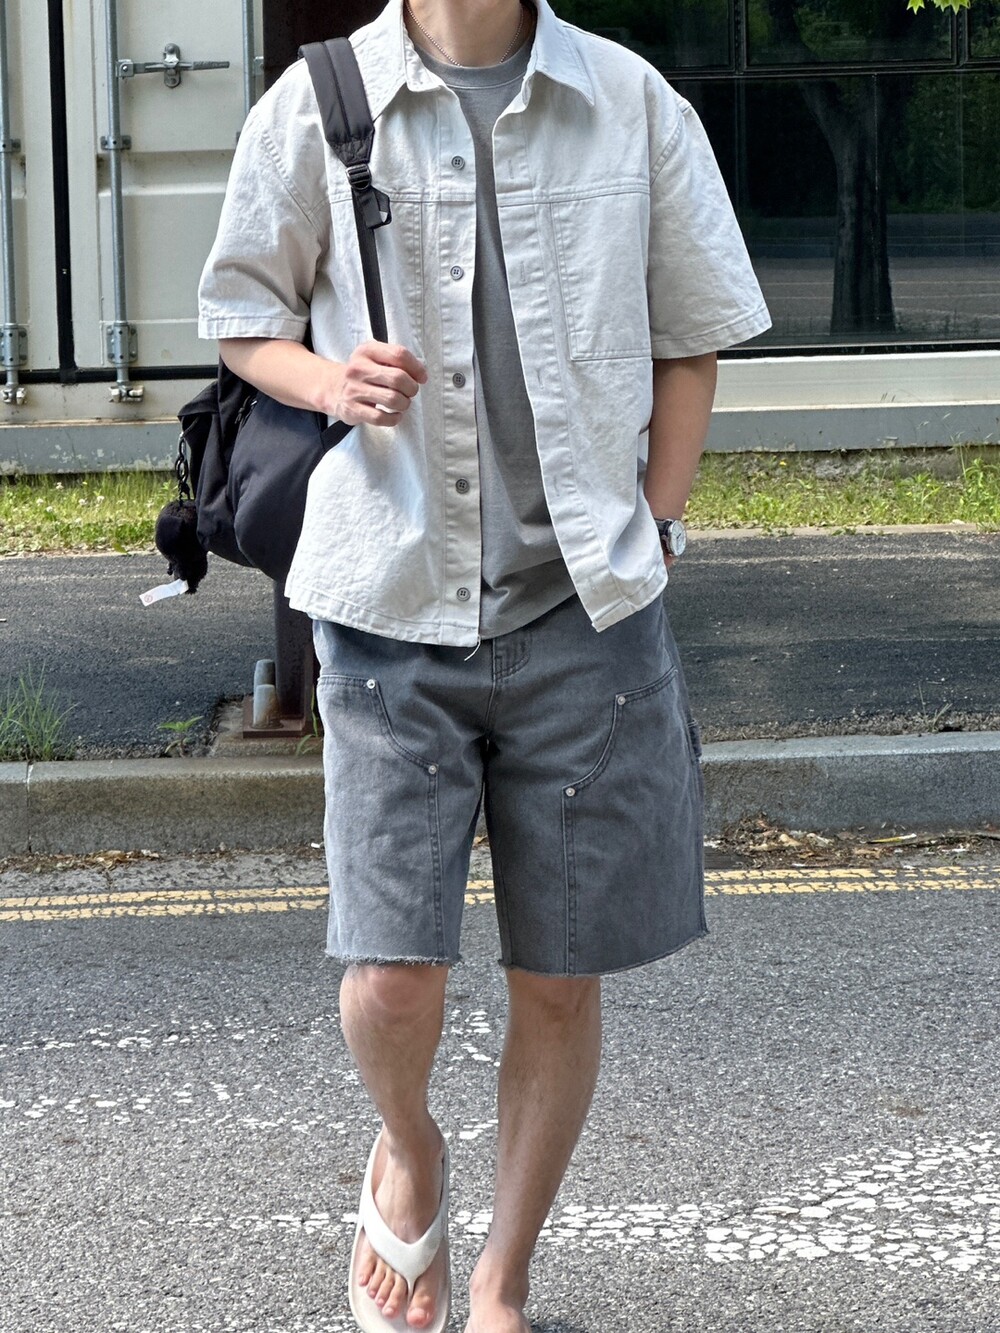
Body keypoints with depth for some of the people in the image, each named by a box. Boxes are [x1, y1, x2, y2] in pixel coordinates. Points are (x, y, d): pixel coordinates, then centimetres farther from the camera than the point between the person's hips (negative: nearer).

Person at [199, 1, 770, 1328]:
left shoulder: (634, 106, 2)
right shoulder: (318, 108, 0)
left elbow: (691, 342, 10)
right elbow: (244, 319, 11)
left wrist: (648, 538, 2)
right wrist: (334, 380, -11)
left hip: (583, 609, 1)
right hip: (392, 607, -1)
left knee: (562, 978, 7)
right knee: (391, 978, -7)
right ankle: (409, 1153, 29)